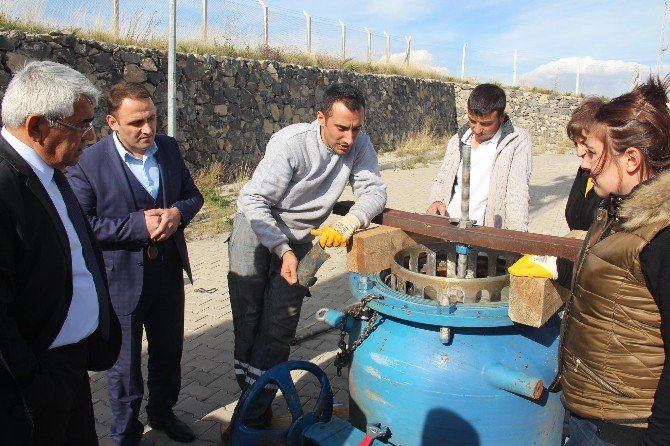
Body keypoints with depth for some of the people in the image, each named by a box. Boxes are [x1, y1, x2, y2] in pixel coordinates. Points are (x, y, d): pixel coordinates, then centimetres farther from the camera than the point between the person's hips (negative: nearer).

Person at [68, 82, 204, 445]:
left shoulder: (168, 148, -1)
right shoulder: (89, 163, -17)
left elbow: (193, 195, 7)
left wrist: (178, 212, -15)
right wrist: (138, 224, -26)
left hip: (169, 272, 5)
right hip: (120, 279, -5)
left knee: (168, 351, 22)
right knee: (124, 363, 13)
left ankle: (162, 412, 48)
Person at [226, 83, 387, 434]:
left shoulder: (358, 145, -13)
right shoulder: (291, 143, -26)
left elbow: (374, 191, -12)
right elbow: (254, 200, -26)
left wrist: (347, 224, -32)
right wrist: (282, 250, -34)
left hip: (302, 236, 3)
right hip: (257, 225, -3)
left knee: (279, 326, 0)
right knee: (247, 318, 2)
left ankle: (253, 414, 14)